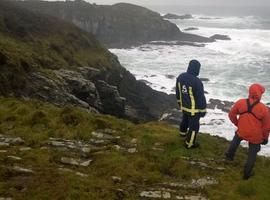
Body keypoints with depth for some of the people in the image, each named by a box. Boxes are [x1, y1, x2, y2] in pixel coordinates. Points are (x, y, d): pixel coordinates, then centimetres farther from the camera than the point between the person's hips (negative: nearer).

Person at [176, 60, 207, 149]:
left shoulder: (181, 76, -10)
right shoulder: (197, 81, -32)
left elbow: (178, 91, 6)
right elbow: (201, 97, -24)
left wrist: (179, 102, 22)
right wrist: (203, 110, -10)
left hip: (184, 106, 7)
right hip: (194, 108, -7)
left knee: (185, 119, 33)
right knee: (194, 125, 14)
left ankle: (183, 132, 59)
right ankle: (189, 143, 29)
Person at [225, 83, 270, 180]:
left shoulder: (240, 103, -13)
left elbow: (232, 115, 2)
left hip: (241, 132, 2)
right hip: (255, 137, -2)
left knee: (236, 139, 37)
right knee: (252, 154, 19)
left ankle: (230, 155, 52)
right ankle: (247, 173, 27)